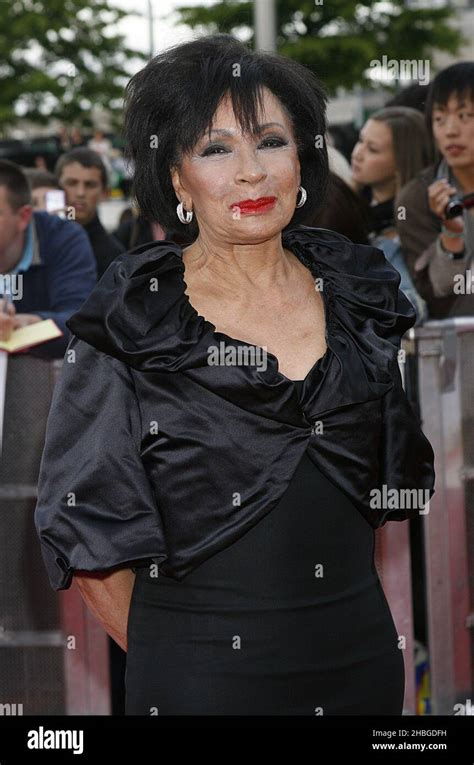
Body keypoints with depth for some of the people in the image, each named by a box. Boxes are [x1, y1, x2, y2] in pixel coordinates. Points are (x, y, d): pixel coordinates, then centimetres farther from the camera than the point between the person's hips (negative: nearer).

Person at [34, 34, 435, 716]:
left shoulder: (358, 292, 4)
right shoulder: (134, 321, -8)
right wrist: (168, 660, -1)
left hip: (360, 659, 4)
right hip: (203, 676, -4)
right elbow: (83, 522, -5)